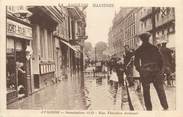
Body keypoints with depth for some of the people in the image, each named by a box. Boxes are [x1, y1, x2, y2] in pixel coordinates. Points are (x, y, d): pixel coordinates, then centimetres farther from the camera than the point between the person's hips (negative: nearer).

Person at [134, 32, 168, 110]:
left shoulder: (138, 50, 2)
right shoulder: (154, 48, 4)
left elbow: (136, 62, 1)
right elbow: (160, 60, 3)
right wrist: (159, 69, 12)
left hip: (144, 72, -1)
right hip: (155, 70, 1)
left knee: (146, 91, 7)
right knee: (160, 89, 5)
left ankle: (149, 108, 10)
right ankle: (165, 107, 3)